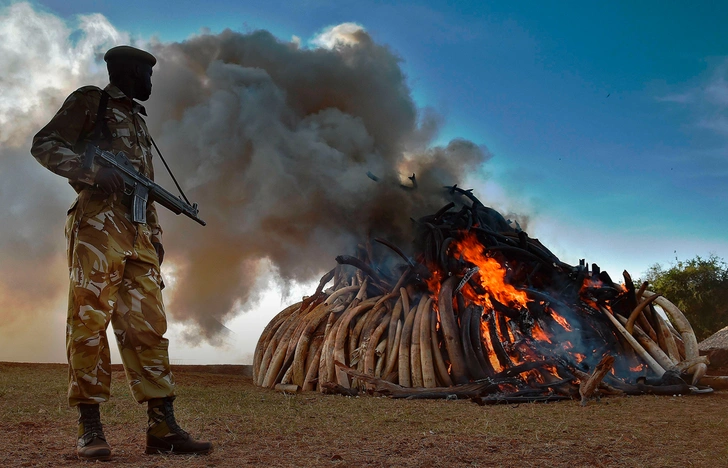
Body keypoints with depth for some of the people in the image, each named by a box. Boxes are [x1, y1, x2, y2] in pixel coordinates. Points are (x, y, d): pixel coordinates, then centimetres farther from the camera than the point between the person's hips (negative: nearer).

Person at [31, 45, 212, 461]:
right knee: (90, 322, -8)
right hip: (98, 224, -6)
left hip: (139, 234, 7)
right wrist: (92, 171, -16)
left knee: (148, 326, 0)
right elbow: (45, 145, -1)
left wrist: (156, 235, 18)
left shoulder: (138, 119, 29)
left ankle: (163, 427, -1)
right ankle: (90, 428, -3)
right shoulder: (90, 101, 9)